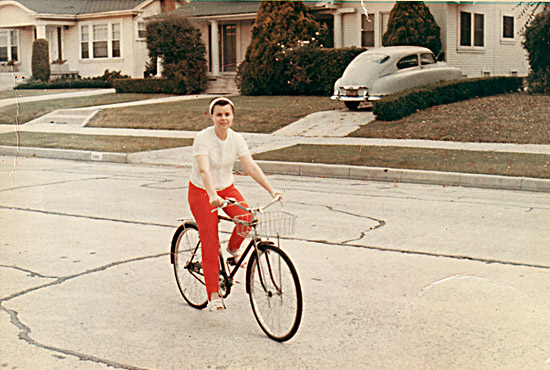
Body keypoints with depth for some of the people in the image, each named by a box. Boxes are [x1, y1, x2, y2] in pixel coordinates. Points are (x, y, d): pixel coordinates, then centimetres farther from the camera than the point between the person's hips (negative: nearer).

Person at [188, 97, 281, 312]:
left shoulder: (236, 139, -7)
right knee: (210, 244, -9)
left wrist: (272, 191, -22)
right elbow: (204, 171, -34)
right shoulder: (203, 138, -21)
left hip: (227, 188, 4)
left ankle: (234, 248, 8)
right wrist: (213, 196, -49)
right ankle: (213, 296, -1)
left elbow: (251, 167, -12)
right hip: (201, 192, -4)